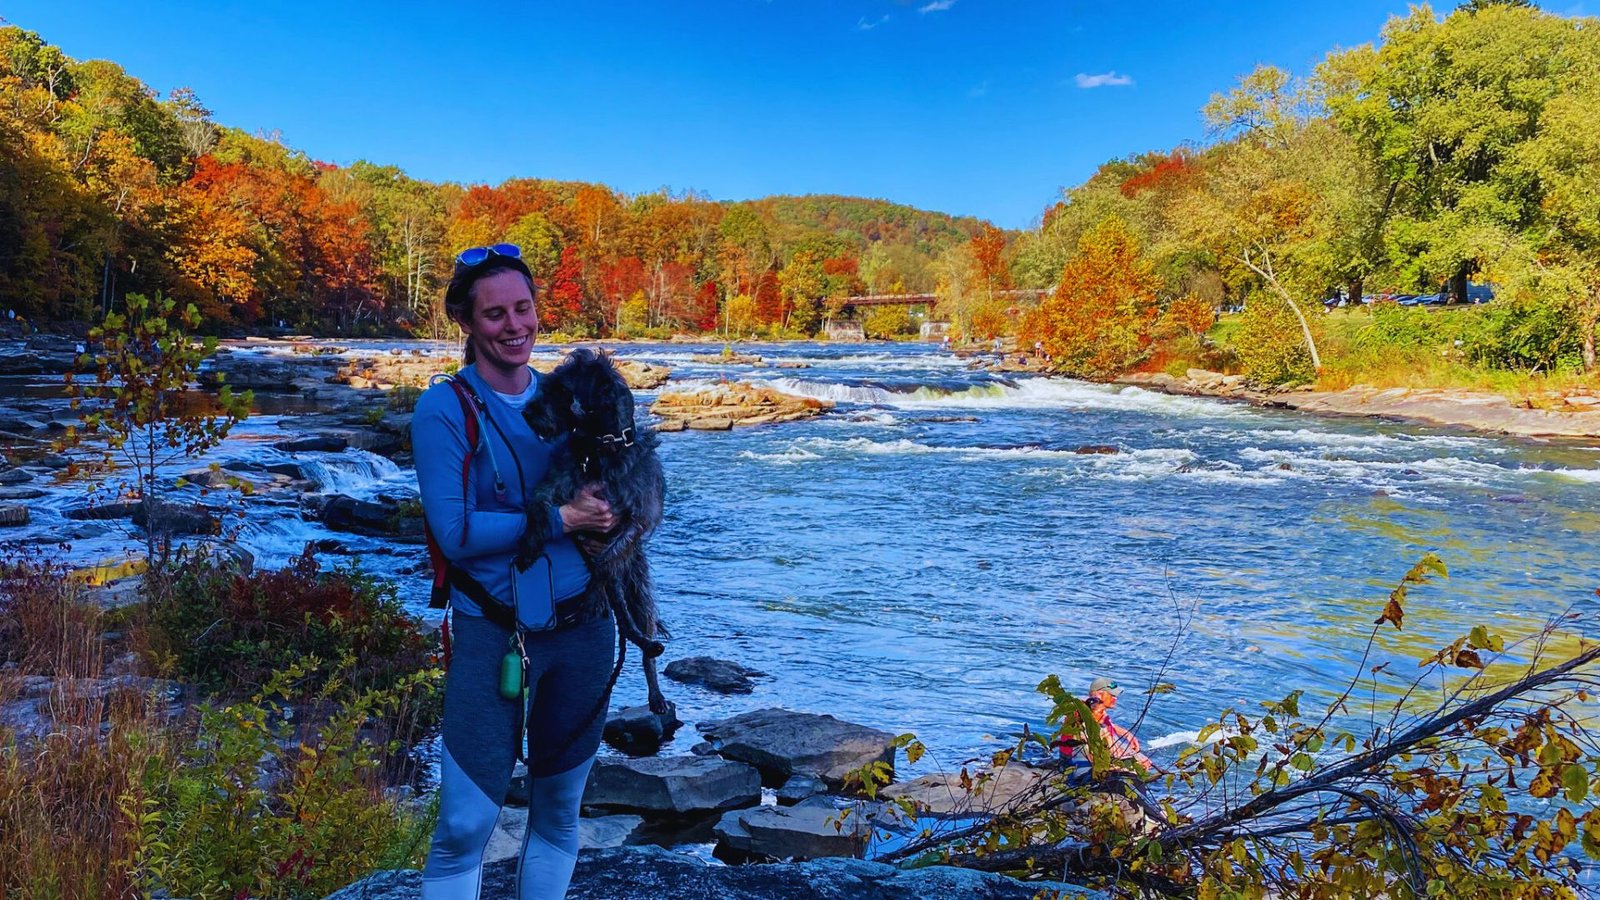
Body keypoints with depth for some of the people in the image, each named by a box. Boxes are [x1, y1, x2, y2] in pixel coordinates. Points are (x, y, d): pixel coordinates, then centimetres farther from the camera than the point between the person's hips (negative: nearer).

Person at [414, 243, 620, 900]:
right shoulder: (444, 409, -8)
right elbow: (455, 533, -15)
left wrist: (609, 512, -10)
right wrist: (559, 520, -16)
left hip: (582, 630, 5)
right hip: (492, 635, -4)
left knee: (559, 814, 16)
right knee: (464, 827, 0)